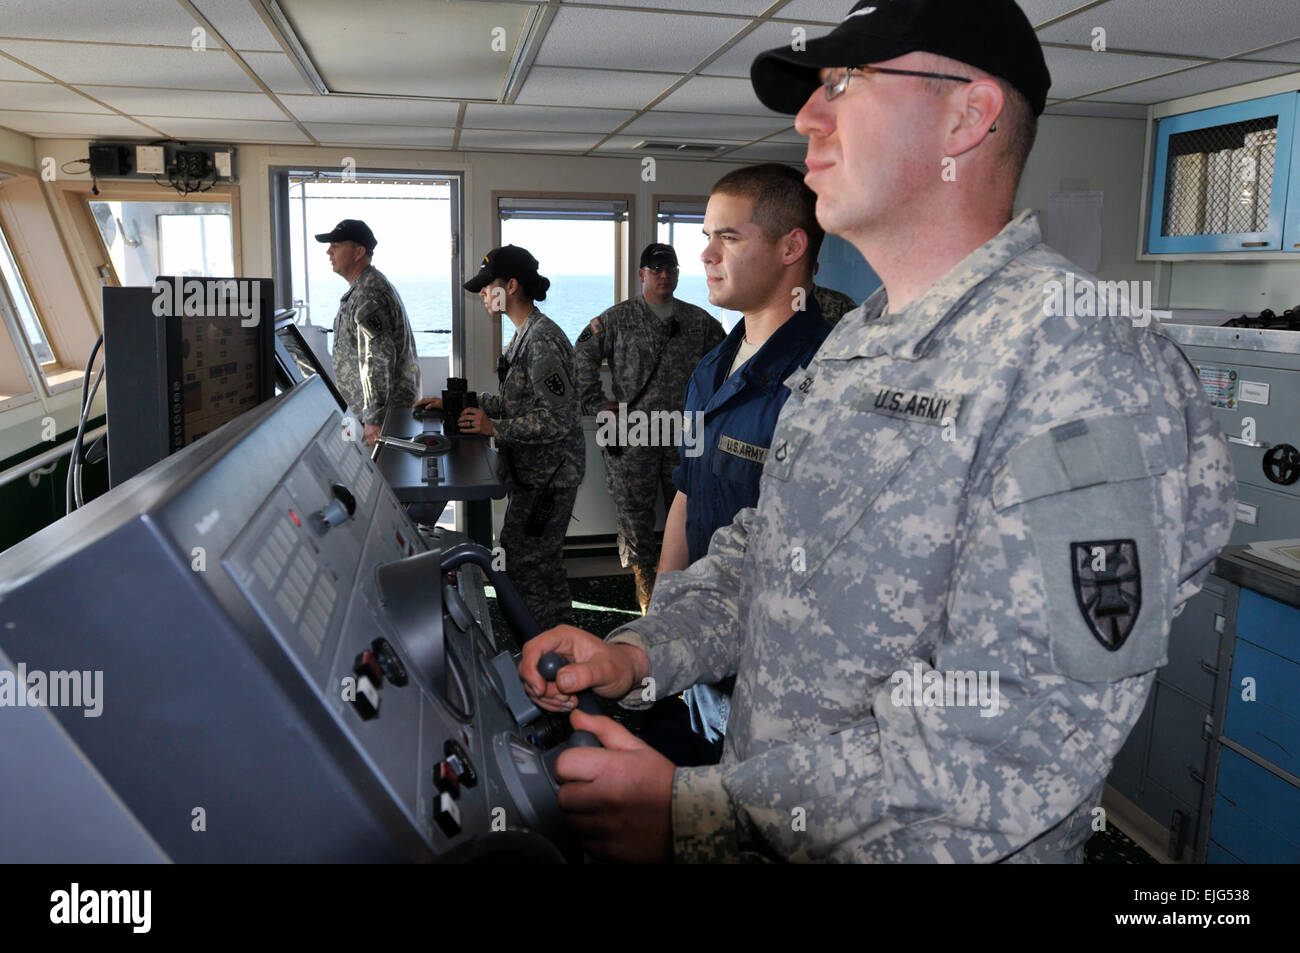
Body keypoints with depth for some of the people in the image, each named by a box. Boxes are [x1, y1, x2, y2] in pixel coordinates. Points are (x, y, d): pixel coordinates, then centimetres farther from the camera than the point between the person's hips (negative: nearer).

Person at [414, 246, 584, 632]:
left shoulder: (543, 339, -20)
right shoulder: (526, 334, 13)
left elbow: (557, 420, -23)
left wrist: (494, 427, -19)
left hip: (547, 473, -11)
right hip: (534, 471, 11)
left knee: (523, 569, -4)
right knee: (544, 561, 19)